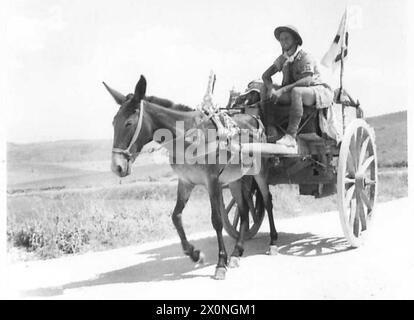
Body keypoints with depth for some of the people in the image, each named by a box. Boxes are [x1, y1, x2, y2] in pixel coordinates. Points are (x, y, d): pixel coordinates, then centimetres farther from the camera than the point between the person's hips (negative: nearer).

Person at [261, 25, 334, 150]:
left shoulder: (306, 58, -15)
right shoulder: (283, 58, 6)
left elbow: (307, 81, -31)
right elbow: (265, 75, 3)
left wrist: (283, 90, -39)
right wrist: (271, 88, -20)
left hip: (318, 91, -7)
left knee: (296, 91, -41)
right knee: (265, 89, -11)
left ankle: (291, 137, -47)